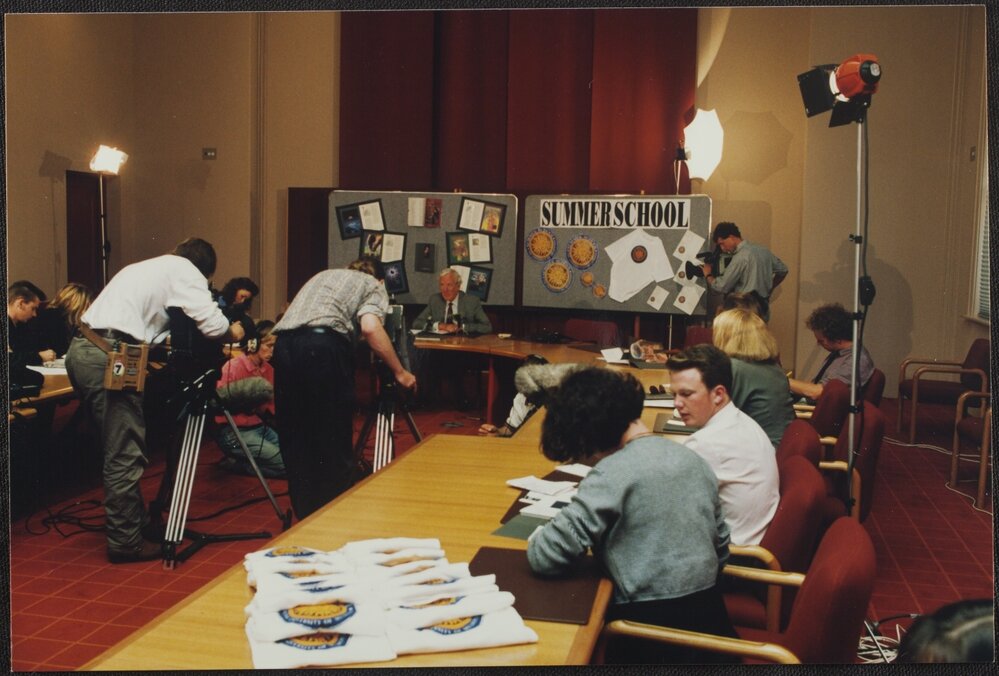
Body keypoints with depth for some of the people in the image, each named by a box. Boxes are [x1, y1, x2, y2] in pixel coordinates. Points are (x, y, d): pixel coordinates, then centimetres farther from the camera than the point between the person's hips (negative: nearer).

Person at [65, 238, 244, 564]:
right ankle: (125, 542, 4)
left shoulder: (147, 267, 27)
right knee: (126, 455, -3)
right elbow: (211, 323, -9)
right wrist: (232, 332, 9)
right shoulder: (184, 269, 1)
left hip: (81, 350, 10)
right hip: (108, 359, -10)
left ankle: (137, 521, 29)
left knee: (120, 449, 18)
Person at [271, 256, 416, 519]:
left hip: (283, 343, 6)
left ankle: (304, 516, 20)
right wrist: (399, 373, 3)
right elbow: (370, 327, -3)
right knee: (335, 439, 3)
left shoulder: (323, 275, 34)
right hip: (323, 343, -6)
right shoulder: (373, 285, 17)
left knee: (294, 438, 13)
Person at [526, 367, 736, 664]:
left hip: (647, 625, -8)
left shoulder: (613, 473, -17)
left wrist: (538, 536, 4)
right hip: (708, 616, 8)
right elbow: (721, 548, 15)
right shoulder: (694, 460, 5)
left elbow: (545, 557, -17)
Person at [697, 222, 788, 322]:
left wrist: (707, 275, 3)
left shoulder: (741, 257, -17)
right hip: (763, 313, 8)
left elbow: (722, 286, -15)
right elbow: (782, 270, 20)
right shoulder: (763, 250, 8)